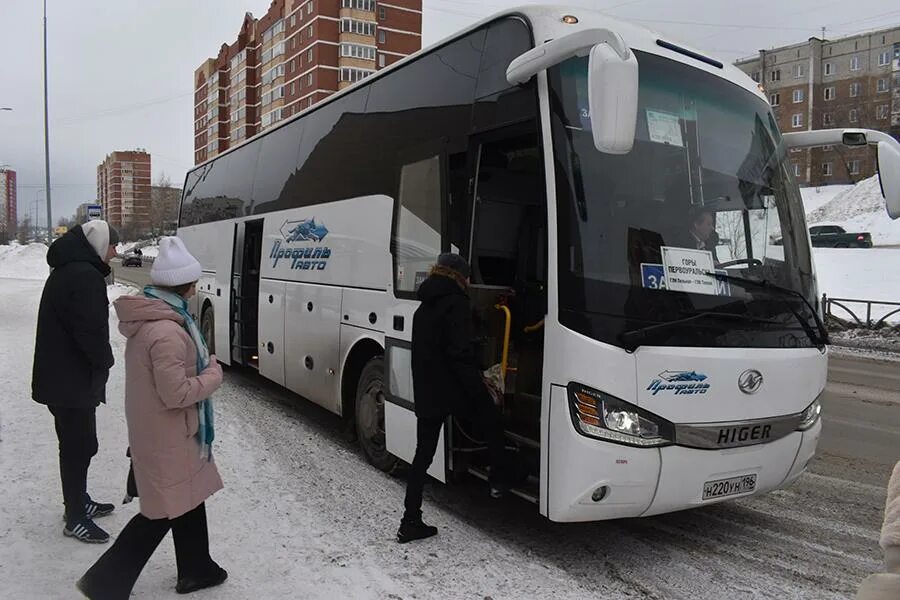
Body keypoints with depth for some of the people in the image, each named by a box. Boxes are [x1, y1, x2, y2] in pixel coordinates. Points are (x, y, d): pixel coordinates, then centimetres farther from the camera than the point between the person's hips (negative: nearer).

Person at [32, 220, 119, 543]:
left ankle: (78, 502, 34)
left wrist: (98, 361, 13)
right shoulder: (85, 275, -21)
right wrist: (105, 361, -8)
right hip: (73, 379, -10)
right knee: (79, 446, 0)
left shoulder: (67, 269, 14)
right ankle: (76, 518, 11)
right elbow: (90, 330, -26)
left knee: (76, 444, 20)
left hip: (62, 374, 10)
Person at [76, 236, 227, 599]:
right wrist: (214, 374, -12)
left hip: (156, 430, 10)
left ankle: (195, 569, 37)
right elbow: (176, 394, -26)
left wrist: (202, 365, 5)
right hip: (167, 437, -10)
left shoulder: (147, 319, 3)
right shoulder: (167, 332, -29)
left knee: (188, 499, 22)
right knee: (164, 512, 6)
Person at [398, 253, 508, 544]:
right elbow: (460, 354, -20)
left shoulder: (423, 309, 17)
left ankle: (410, 522, 9)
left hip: (426, 393, 8)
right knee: (493, 425, 18)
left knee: (423, 454, 9)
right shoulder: (455, 304, -11)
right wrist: (479, 390, -16)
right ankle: (499, 481, 27)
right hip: (454, 389, -7)